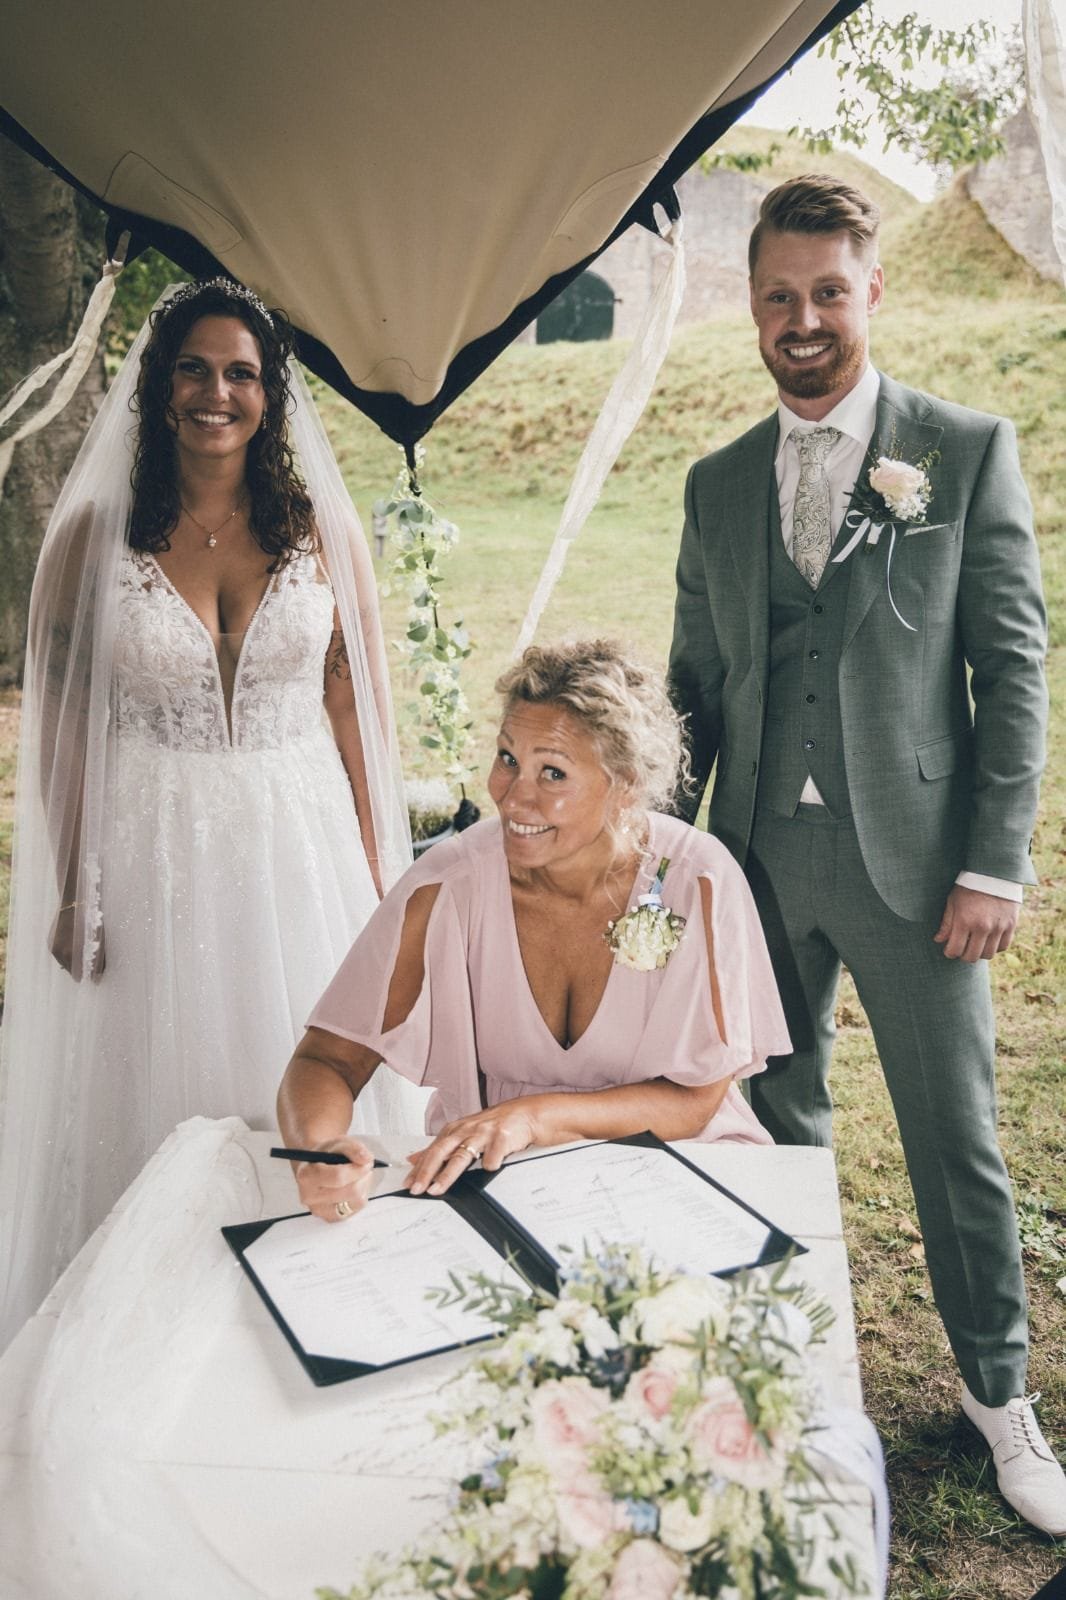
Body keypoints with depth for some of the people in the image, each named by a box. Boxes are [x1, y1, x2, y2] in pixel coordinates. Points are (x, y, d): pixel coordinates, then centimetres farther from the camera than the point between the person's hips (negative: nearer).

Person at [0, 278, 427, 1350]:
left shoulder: (322, 529, 0)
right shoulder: (94, 534, -3)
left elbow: (358, 701, 3)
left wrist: (375, 865, 0)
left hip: (300, 840, 1)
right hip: (151, 849, -1)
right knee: (158, 1093, 11)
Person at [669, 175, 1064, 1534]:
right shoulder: (717, 484, 10)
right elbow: (694, 683, 12)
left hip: (910, 859, -3)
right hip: (757, 859, 3)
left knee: (955, 1138, 7)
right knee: (776, 1123, 16)